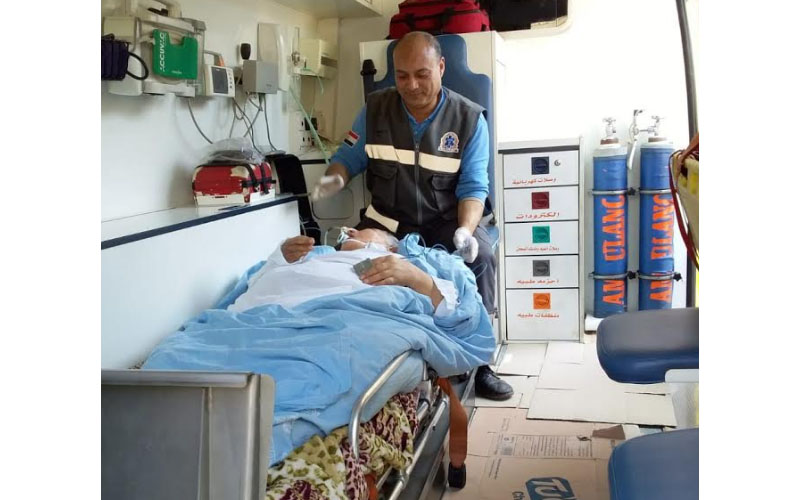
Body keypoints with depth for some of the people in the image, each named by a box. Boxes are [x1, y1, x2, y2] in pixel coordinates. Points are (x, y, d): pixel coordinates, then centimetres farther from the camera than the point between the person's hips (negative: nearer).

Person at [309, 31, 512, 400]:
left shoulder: (469, 119, -7)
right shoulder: (375, 109, -2)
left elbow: (473, 186, -10)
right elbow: (348, 157, 5)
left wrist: (465, 230, -30)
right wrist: (333, 178, -20)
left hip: (446, 221, -1)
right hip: (388, 221, 2)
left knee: (480, 256, -30)